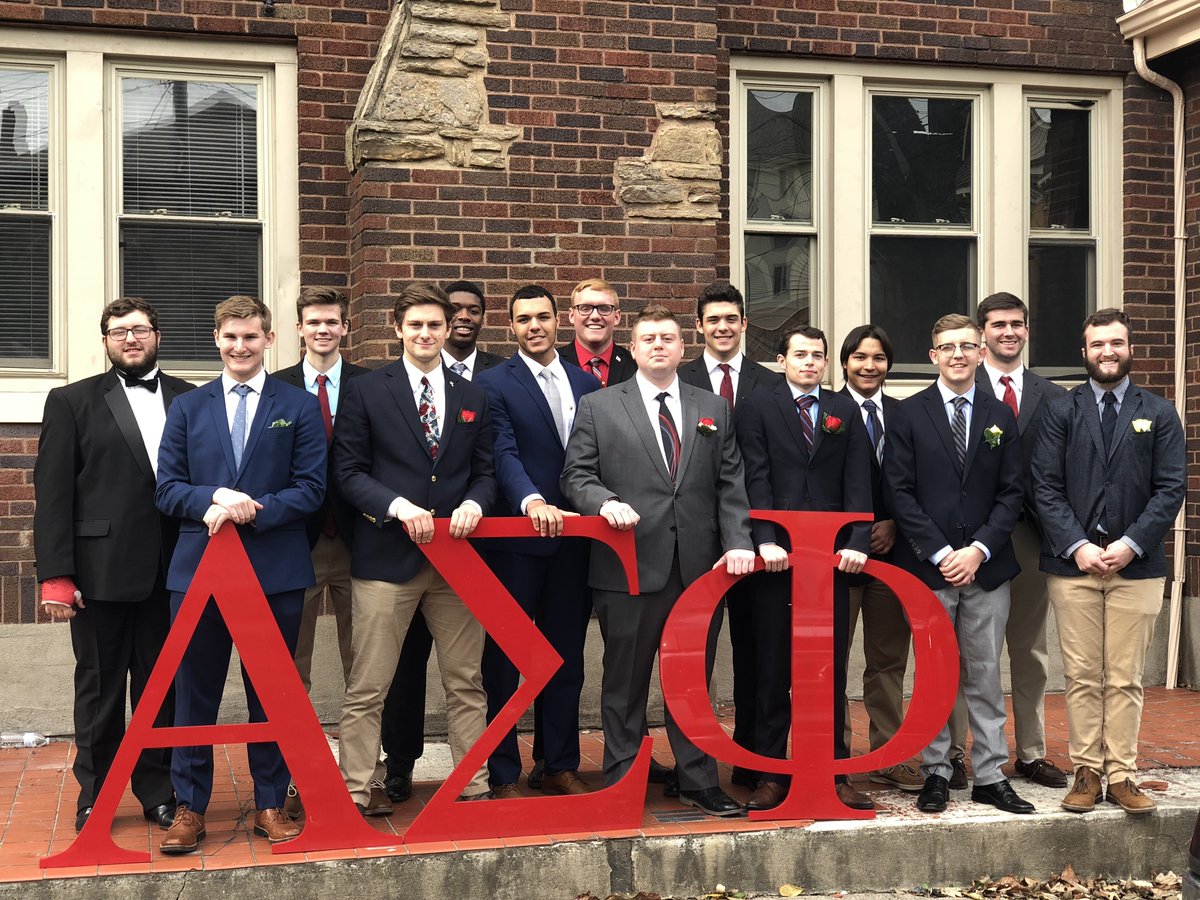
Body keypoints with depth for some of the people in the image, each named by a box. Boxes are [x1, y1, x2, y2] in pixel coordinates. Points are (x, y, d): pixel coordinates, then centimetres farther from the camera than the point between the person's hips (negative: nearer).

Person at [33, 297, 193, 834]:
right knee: (99, 689, 8)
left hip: (171, 571, 1)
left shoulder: (190, 401, 8)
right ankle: (94, 799, 20)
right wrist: (55, 576, -8)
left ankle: (158, 790, 22)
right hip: (101, 572, -1)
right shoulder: (72, 402, 5)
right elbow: (52, 491, -1)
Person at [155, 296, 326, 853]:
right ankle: (190, 807, 17)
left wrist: (252, 511, -16)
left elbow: (311, 489, -2)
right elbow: (166, 489, 5)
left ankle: (271, 804, 19)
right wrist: (214, 498, -14)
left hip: (276, 571, -1)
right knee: (194, 692, 6)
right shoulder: (188, 408, 11)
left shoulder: (299, 407, 5)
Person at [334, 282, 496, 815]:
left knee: (466, 683, 9)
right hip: (387, 553, -3)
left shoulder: (473, 397, 14)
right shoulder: (366, 392, 3)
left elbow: (484, 470, 14)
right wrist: (398, 506, -16)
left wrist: (474, 502, -8)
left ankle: (475, 788, 17)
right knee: (368, 687, 0)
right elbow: (348, 470, -1)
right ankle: (358, 793, 9)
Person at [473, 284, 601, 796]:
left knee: (566, 658, 12)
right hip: (516, 539, -5)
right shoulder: (494, 384, -2)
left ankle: (560, 766, 24)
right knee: (504, 659, 4)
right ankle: (503, 774, 13)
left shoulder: (587, 384, 13)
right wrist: (533, 501, -31)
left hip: (573, 539, 5)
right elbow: (504, 453, -15)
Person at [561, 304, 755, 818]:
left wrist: (737, 542, -4)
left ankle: (698, 782, 22)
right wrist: (605, 501, -18)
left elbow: (731, 484, 9)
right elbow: (576, 476, 2)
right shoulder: (598, 408, 6)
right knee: (625, 683, 5)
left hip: (701, 568, 3)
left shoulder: (714, 410, 14)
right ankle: (619, 786, 15)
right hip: (629, 568, -2)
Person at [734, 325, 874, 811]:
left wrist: (857, 542, -9)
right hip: (777, 555, -2)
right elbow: (756, 479, -4)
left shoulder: (845, 412, 12)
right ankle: (770, 775, 10)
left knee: (832, 669, 6)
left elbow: (858, 483, 3)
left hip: (833, 555, 2)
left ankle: (835, 772, 14)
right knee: (773, 670, 3)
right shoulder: (757, 407, 5)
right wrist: (766, 541, -15)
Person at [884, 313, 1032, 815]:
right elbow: (900, 491, -3)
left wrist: (979, 549, -8)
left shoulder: (1001, 417, 9)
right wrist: (940, 552, -11)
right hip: (928, 566, -2)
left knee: (985, 675, 7)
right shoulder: (909, 415, 1)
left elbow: (1012, 492, 5)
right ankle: (936, 773, 14)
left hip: (986, 566, 2)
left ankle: (990, 777, 13)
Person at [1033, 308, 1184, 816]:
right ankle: (1086, 773, 11)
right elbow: (1045, 488, 1)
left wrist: (1131, 544, -10)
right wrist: (1077, 546, -11)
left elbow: (1171, 488, 2)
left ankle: (1122, 775, 10)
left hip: (1136, 565, 0)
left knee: (1126, 679, 2)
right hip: (1072, 564, 0)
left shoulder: (1159, 414, 9)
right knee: (1081, 677, 2)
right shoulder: (1060, 413, 7)